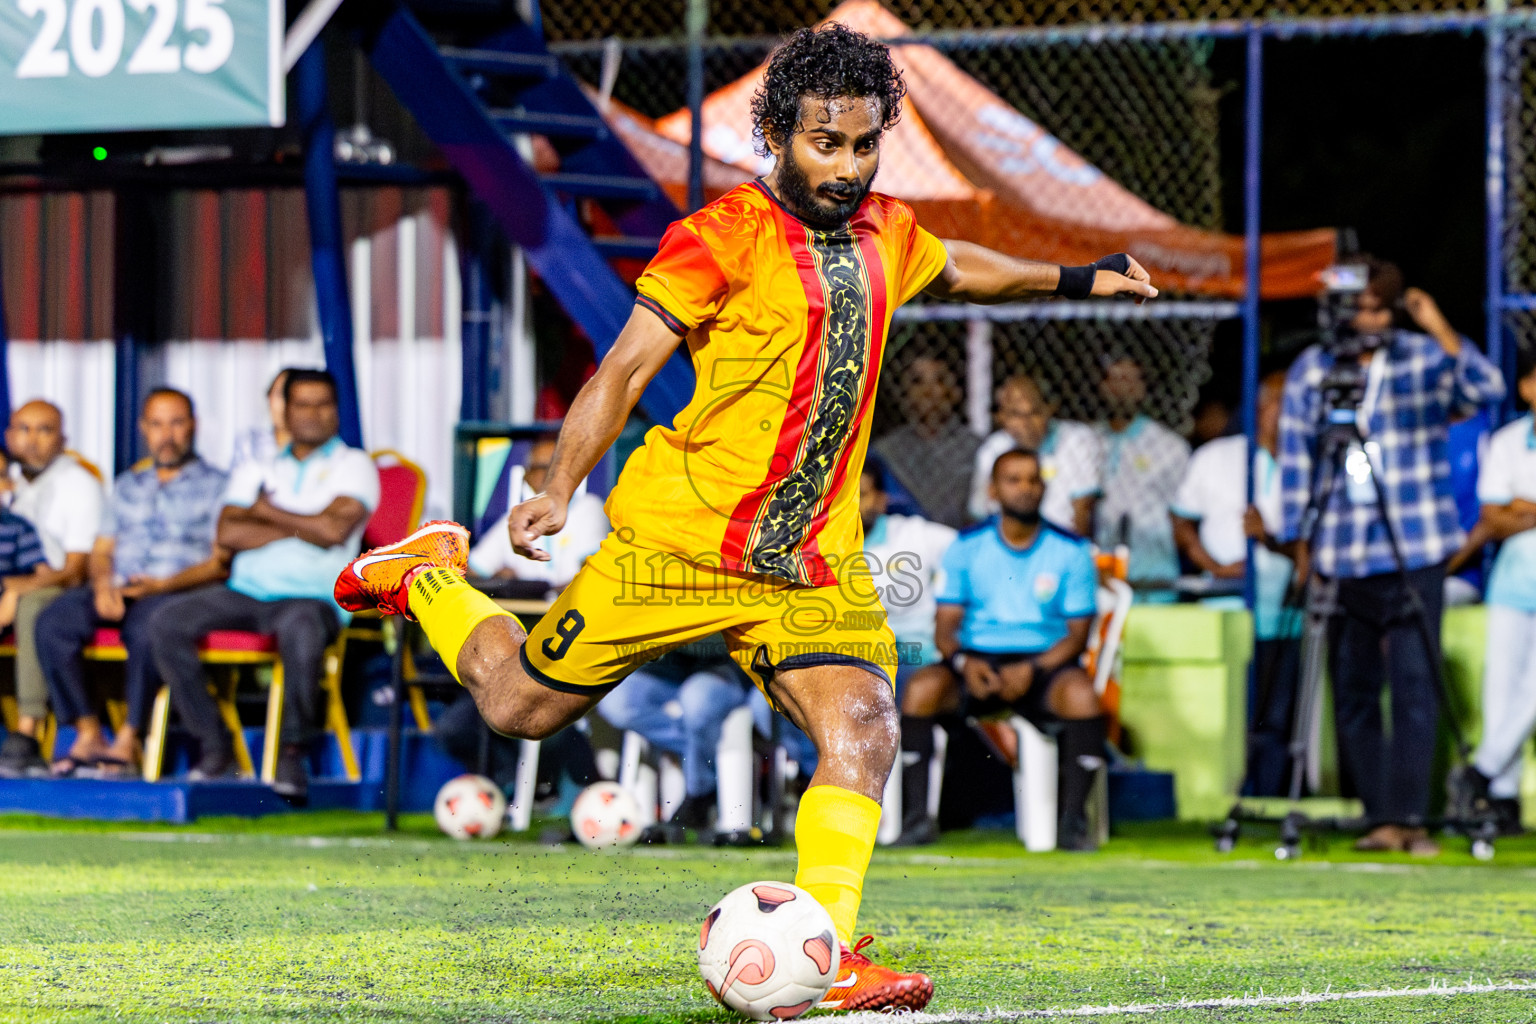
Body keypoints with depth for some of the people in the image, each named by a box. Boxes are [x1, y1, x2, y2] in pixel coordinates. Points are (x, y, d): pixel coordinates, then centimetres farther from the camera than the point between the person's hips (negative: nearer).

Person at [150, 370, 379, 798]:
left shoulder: (353, 465, 8)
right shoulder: (258, 468, 20)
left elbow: (334, 530, -10)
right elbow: (227, 533, 3)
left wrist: (268, 511, 1)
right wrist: (299, 527, -3)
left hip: (312, 597, -5)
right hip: (245, 591, 5)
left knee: (300, 629, -41)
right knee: (166, 621, -19)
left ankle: (293, 753, -26)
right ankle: (214, 747, -15)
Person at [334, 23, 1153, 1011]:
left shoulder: (886, 233, 9)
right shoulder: (724, 236, -13)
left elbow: (953, 267, 34)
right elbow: (627, 365, -17)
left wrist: (1072, 278, 41)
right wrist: (560, 489, -29)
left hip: (814, 560, 5)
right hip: (676, 543, -5)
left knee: (863, 732, -17)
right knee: (522, 706, 7)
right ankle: (430, 574, 35)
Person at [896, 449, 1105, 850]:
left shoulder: (1070, 550, 3)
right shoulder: (967, 547, 7)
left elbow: (1078, 633, 0)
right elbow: (946, 625, 5)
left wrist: (1031, 670, -18)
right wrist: (963, 661, -19)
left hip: (1044, 663, -1)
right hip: (976, 662, 1)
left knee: (1081, 694, -35)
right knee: (921, 688, -30)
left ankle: (1073, 819, -27)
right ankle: (917, 817, -24)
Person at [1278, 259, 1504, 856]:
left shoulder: (1425, 360, 4)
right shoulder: (1311, 370, 9)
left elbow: (1485, 389, -13)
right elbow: (1295, 459, 10)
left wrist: (1441, 331, -24)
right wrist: (1300, 542, 4)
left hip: (1414, 553, -2)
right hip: (1340, 556, 2)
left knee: (1415, 687, -8)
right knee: (1352, 692, 2)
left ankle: (1409, 816, -8)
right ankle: (1377, 816, 7)